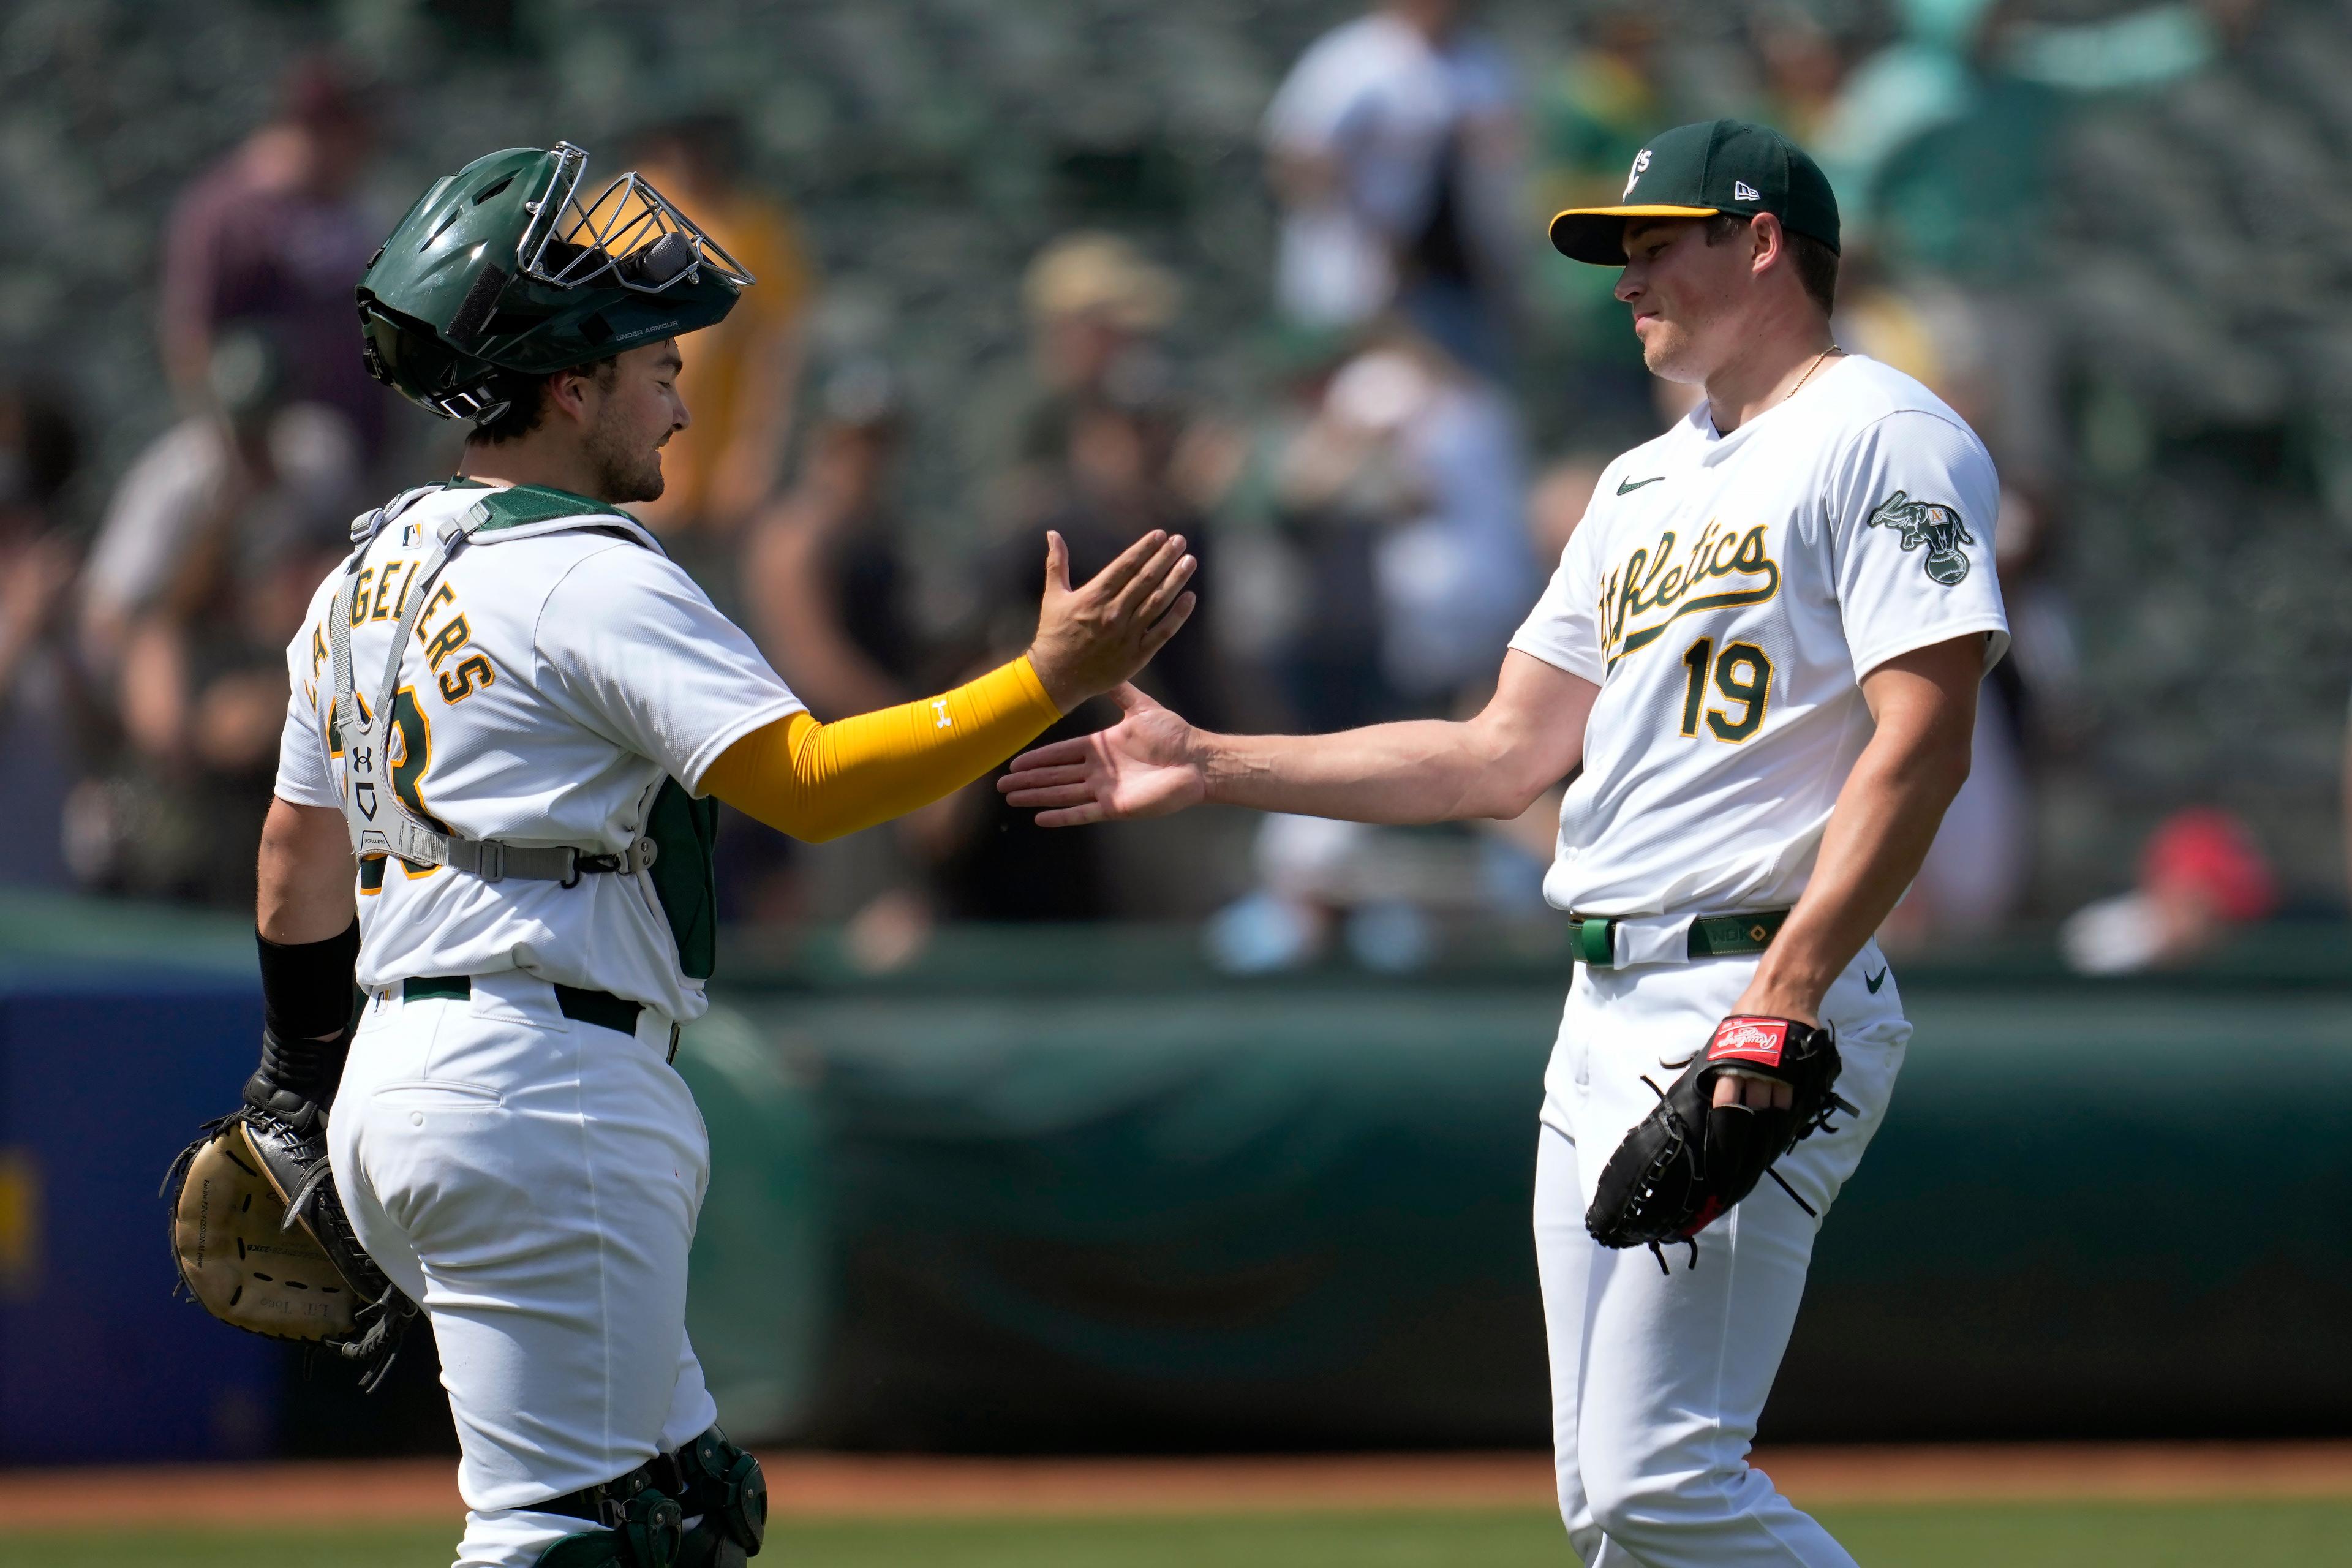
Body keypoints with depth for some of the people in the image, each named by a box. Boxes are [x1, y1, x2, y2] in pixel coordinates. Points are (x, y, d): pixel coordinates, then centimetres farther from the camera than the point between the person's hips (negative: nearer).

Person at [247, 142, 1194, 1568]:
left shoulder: (372, 570, 16)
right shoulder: (591, 581, -12)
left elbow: (300, 860, 23)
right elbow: (808, 781, -23)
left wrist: (298, 1078, 33)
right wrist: (1049, 682, -25)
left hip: (402, 1079, 10)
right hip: (550, 1089, -10)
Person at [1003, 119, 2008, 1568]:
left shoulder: (1885, 439, -5)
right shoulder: (1646, 481, 23)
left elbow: (1923, 747, -16)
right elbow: (1505, 758, 23)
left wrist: (1780, 1005, -24)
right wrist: (1211, 769, 18)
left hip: (1759, 995, -9)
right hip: (1604, 1014, 9)